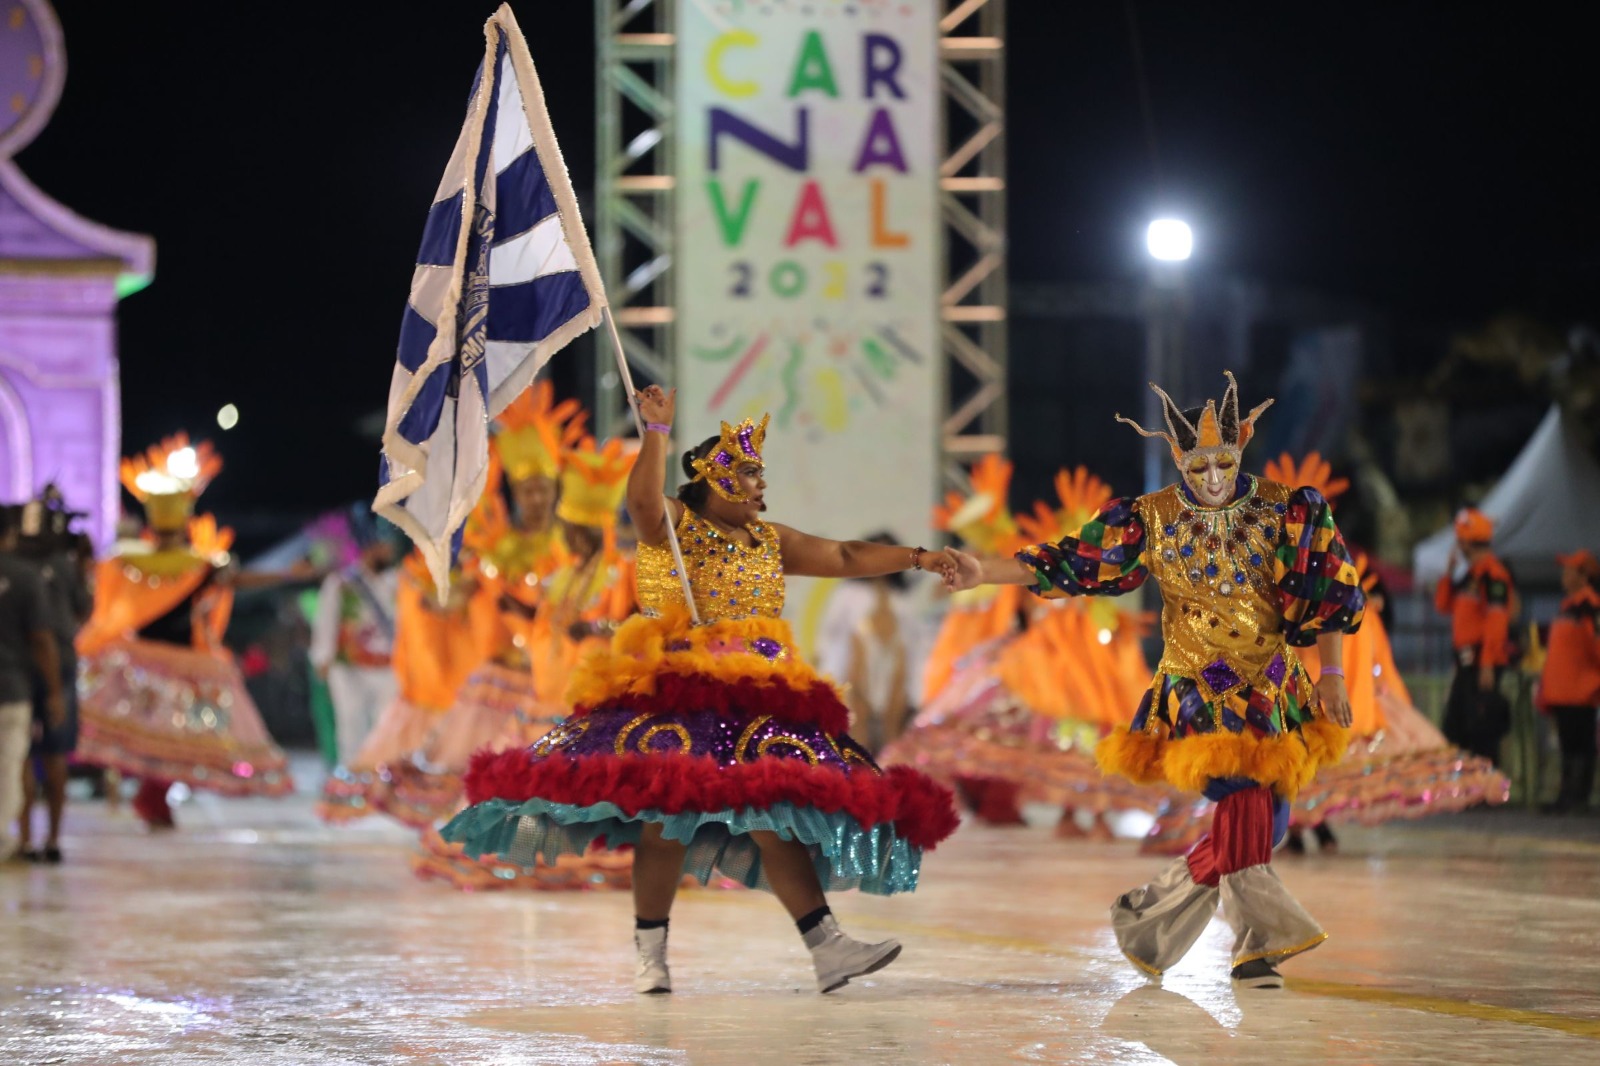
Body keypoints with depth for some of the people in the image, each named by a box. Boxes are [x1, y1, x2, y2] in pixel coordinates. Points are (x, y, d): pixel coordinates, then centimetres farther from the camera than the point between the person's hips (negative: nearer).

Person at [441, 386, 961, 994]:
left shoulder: (771, 543, 19)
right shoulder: (671, 526, 1)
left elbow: (846, 558, 21)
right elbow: (642, 497, -21)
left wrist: (916, 559, 15)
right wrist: (657, 429, -23)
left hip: (754, 705, 5)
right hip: (675, 701, -5)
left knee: (774, 816, -2)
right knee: (668, 810, -11)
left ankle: (828, 948, -7)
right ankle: (651, 954, -2)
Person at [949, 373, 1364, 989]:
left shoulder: (1282, 514, -4)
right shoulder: (1152, 520, -4)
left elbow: (1325, 596, -1)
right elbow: (1070, 564, -3)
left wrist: (1331, 676, -6)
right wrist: (983, 573, -11)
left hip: (1271, 689, 3)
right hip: (1200, 694, -3)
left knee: (1261, 817, 2)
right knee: (1245, 808, -14)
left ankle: (1149, 919, 18)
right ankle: (1260, 943, 3)